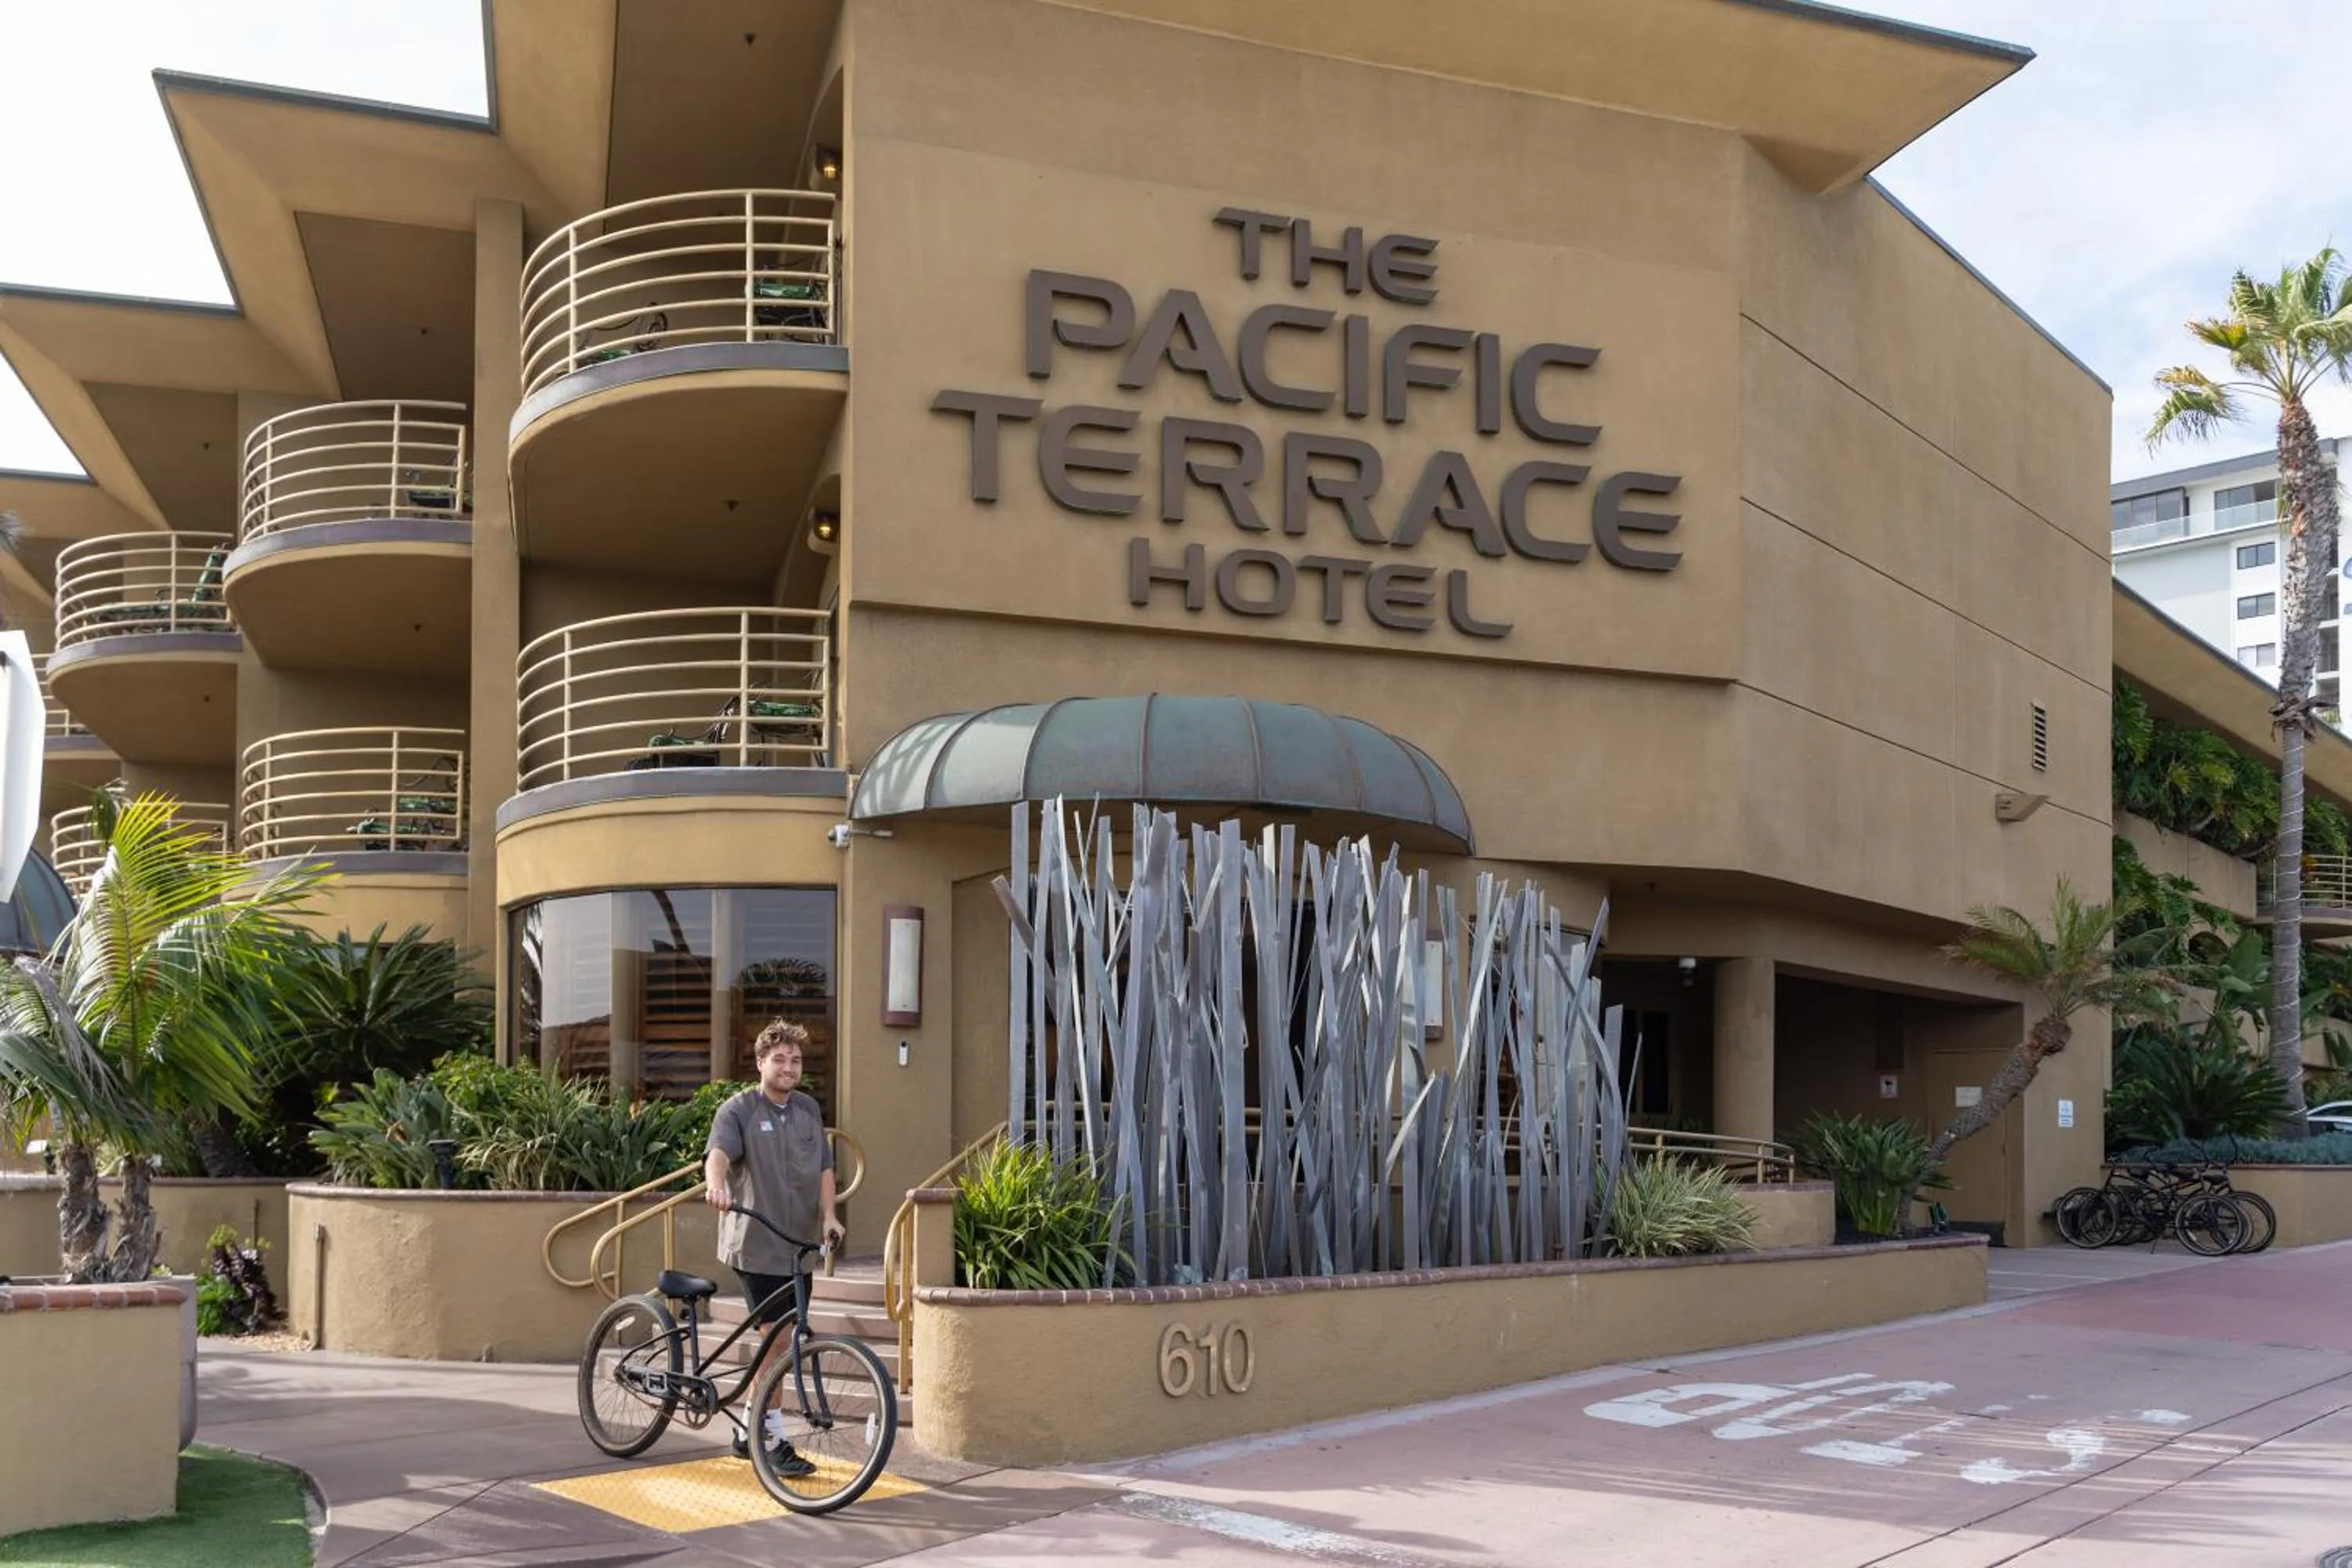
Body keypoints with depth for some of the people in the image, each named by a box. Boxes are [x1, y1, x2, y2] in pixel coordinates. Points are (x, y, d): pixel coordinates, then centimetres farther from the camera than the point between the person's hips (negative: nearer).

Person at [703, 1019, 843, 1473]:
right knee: (777, 1339, -9)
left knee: (773, 1342, 13)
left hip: (798, 1246, 6)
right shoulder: (739, 1110, -6)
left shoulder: (809, 1110, 13)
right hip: (756, 1244, -6)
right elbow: (718, 1152, -24)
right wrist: (715, 1184, -45)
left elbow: (824, 1167, 11)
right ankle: (774, 1443, 0)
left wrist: (828, 1215, -5)